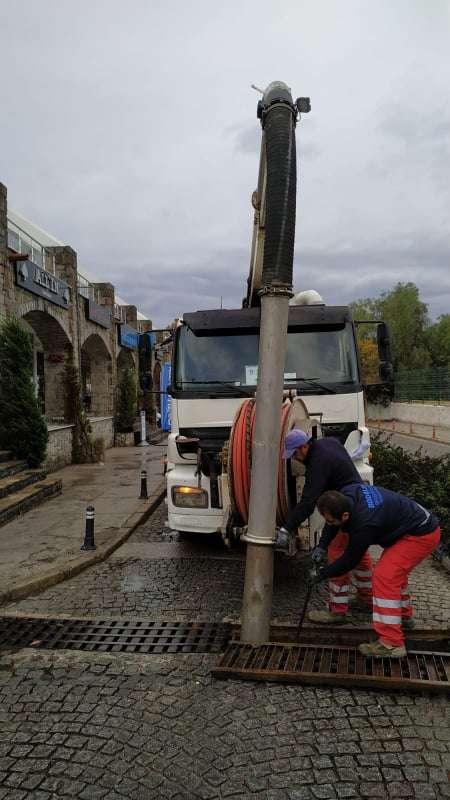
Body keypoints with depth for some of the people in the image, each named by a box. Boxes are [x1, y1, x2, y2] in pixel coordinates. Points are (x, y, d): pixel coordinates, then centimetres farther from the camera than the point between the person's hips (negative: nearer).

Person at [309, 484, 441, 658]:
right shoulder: (346, 494, -13)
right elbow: (332, 523, 8)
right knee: (394, 569, 26)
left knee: (384, 576, -19)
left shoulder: (365, 524, -34)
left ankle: (391, 644, -16)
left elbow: (350, 560, -18)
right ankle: (403, 614, 49)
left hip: (422, 535, -10)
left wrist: (322, 574, -8)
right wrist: (322, 546, -1)